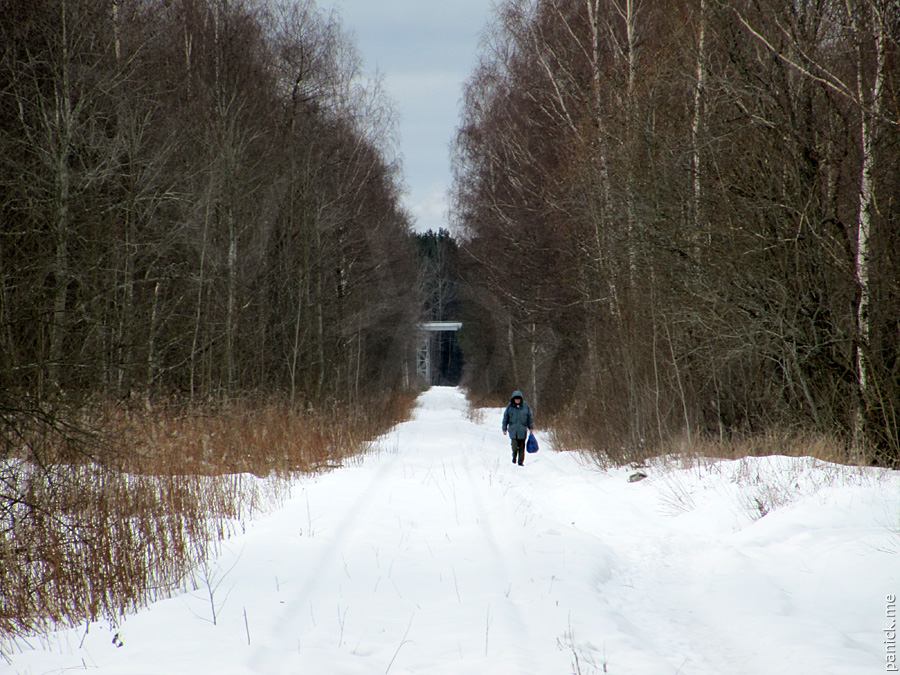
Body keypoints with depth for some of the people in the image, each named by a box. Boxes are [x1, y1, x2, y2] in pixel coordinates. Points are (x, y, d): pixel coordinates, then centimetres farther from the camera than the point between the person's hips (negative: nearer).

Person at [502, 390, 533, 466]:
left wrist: (531, 427, 11)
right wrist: (504, 429, 7)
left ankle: (521, 461, 14)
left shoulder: (525, 407, 3)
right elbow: (505, 418, 7)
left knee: (521, 447, 4)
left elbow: (530, 418, 12)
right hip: (513, 430, -1)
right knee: (514, 445, -13)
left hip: (522, 430, 1)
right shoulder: (510, 407, 1)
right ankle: (514, 456, 14)